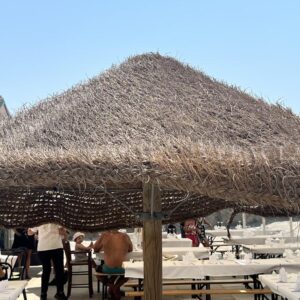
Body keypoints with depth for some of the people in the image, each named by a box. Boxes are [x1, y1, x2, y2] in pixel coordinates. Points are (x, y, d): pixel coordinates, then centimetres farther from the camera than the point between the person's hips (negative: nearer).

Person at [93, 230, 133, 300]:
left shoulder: (104, 235, -2)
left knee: (99, 268, 33)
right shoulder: (125, 236, 2)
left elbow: (95, 249, 11)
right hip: (122, 268, 0)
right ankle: (117, 287, 16)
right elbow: (130, 249, 18)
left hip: (108, 269, 0)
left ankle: (111, 285, 16)